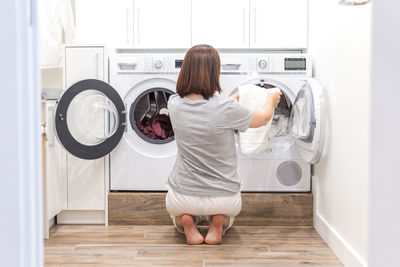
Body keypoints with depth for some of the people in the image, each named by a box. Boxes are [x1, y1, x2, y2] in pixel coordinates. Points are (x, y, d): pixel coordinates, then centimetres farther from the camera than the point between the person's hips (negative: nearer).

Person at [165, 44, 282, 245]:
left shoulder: (174, 105, -11)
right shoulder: (226, 108, -21)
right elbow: (263, 118, 0)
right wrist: (271, 100, 22)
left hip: (183, 197, 1)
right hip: (223, 198, -1)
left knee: (175, 208, 39)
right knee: (228, 211, 38)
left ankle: (186, 221, 6)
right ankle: (217, 225, 5)